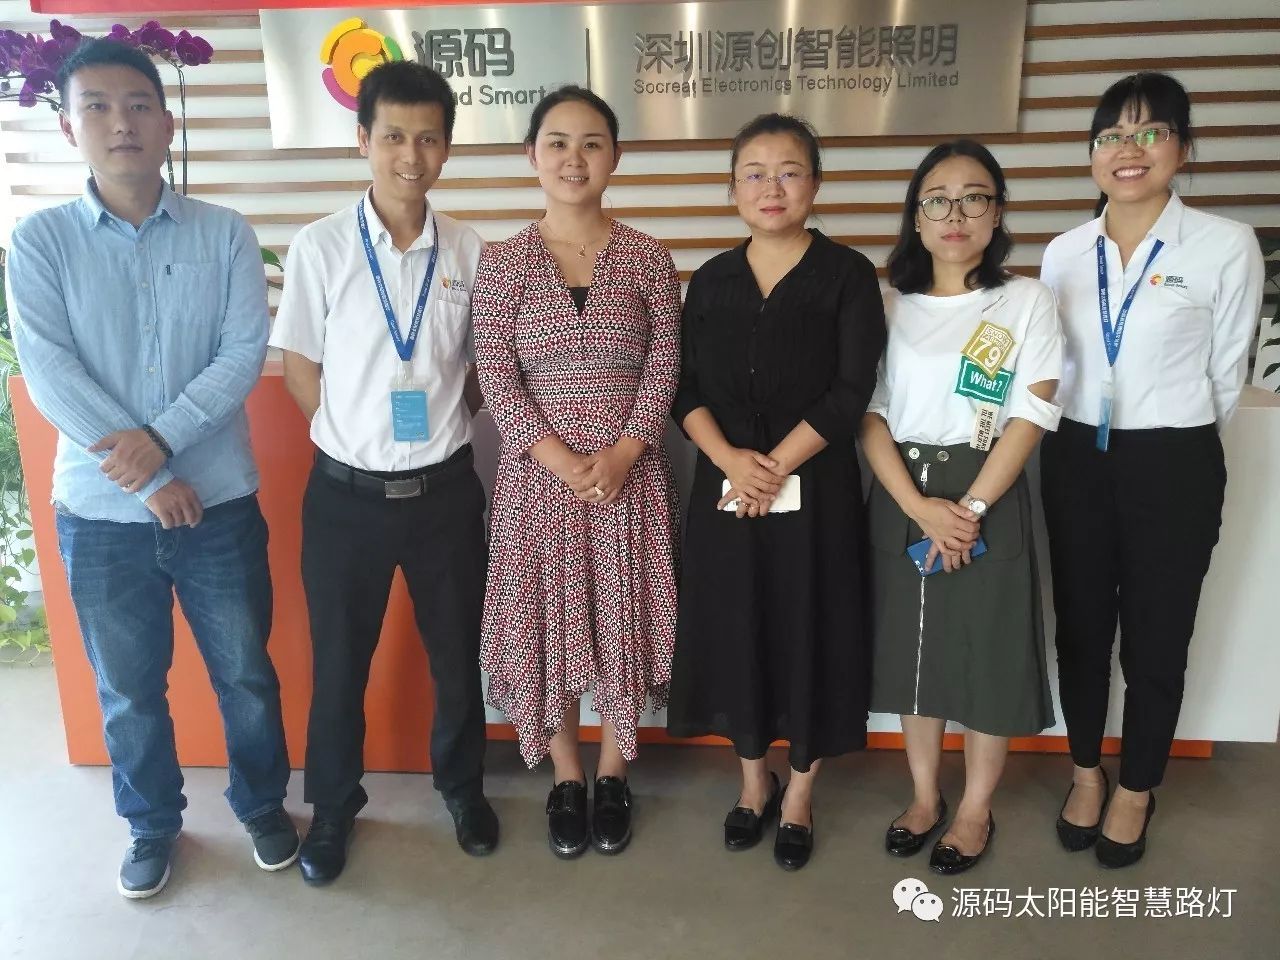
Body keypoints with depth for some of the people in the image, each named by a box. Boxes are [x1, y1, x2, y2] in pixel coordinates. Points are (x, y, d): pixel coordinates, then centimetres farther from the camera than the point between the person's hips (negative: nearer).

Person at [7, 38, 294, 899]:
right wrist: (149, 479, -15)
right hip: (100, 513, 1)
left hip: (219, 503, 0)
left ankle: (264, 805, 36)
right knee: (129, 691, 15)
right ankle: (153, 825, 38)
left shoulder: (225, 233, -1)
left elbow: (244, 355, -8)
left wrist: (163, 438, -20)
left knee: (246, 673, 13)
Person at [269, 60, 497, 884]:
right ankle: (334, 804, 38)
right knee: (338, 663, 14)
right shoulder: (319, 247, -8)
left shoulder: (468, 251, -3)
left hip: (447, 490, 1)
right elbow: (301, 372, 0)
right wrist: (359, 441, -1)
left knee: (458, 655, 16)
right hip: (346, 494, -1)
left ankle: (463, 788, 41)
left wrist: (439, 429, -1)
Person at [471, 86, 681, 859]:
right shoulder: (504, 261, 0)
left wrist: (620, 455, -13)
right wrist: (562, 460, -14)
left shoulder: (649, 258, 2)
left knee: (623, 622, 9)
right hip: (539, 474, 0)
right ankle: (567, 779, 29)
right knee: (546, 624, 8)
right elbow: (495, 374, -5)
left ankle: (614, 775, 30)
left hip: (631, 474, 0)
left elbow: (665, 367, -1)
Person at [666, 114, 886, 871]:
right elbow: (687, 388, 1)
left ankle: (800, 794, 28)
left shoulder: (848, 274, -3)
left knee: (810, 634, 6)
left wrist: (776, 466, -15)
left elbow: (851, 393, -11)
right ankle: (754, 780, 34)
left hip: (816, 490, -3)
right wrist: (730, 459, -15)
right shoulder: (711, 281, 7)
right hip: (724, 488, 3)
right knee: (736, 632, 11)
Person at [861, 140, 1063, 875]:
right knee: (913, 648, 11)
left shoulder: (1029, 301, -1)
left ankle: (976, 810, 26)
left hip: (988, 499, -2)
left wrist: (971, 508, -15)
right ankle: (925, 797, 31)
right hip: (902, 500, 3)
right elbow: (870, 415, -2)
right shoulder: (891, 305, 5)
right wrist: (920, 507, -14)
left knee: (988, 654, 5)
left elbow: (1030, 419, -7)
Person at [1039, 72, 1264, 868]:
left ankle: (1137, 791, 32)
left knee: (1155, 640, 9)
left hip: (1172, 467, -3)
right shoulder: (1064, 253, 3)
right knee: (1081, 627, 14)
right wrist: (1082, 439, 16)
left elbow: (1226, 373, 1)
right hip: (1077, 461, 4)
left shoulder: (1226, 247, -9)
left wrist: (1169, 442, 9)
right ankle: (1087, 774, 36)